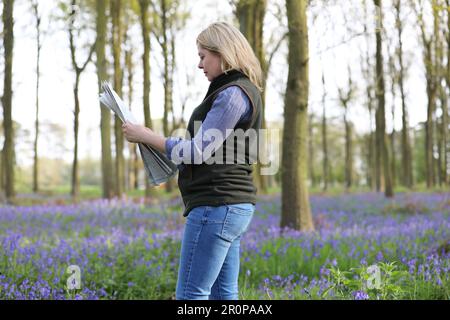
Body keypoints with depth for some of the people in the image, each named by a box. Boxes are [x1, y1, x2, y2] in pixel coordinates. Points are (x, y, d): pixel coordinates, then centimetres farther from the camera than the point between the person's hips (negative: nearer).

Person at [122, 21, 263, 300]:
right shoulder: (240, 91, 19)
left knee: (191, 295, -7)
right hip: (234, 204, 10)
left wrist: (146, 136, -8)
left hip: (217, 205, -10)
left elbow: (199, 152, -16)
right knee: (223, 293, 10)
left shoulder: (232, 94, -14)